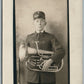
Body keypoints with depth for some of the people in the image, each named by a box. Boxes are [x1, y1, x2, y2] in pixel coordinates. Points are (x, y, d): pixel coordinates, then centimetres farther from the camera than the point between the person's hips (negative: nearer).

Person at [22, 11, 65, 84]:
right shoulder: (29, 38, 12)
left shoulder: (51, 37, 4)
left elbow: (61, 51, -8)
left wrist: (50, 61, -23)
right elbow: (26, 55, 15)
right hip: (32, 76, 2)